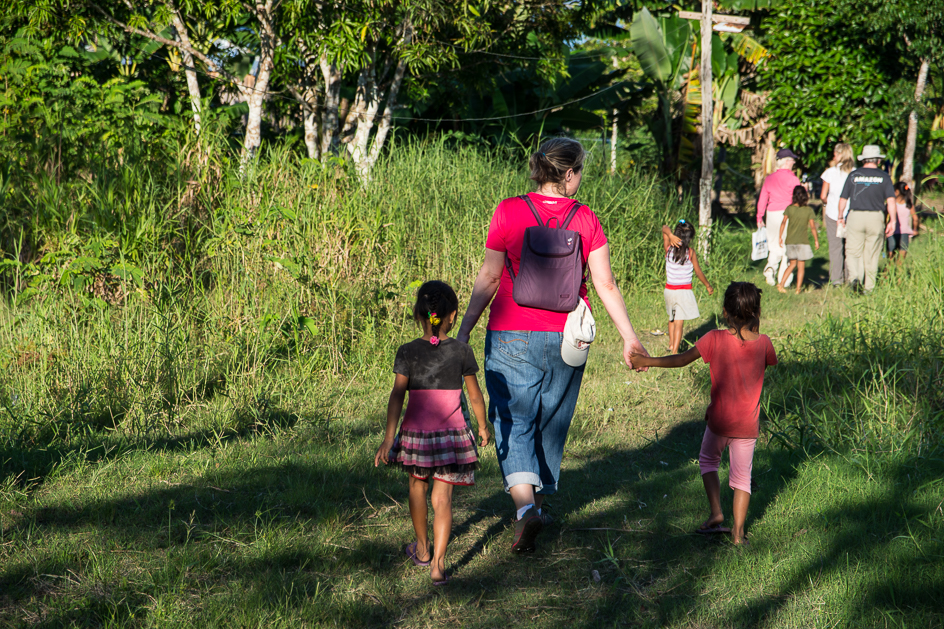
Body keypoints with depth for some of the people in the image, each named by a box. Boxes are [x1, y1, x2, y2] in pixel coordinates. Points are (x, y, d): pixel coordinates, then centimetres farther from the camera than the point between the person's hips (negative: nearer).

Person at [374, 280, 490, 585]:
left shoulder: (407, 352, -6)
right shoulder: (462, 351, -4)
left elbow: (397, 396, -11)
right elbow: (475, 395, 3)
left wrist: (388, 438, -10)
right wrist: (483, 426, 19)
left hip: (416, 431, 1)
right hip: (452, 433, -1)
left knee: (418, 486, 22)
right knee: (443, 497, 2)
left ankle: (422, 549, 39)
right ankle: (437, 563, -10)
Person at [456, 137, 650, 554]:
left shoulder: (509, 212, -8)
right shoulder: (586, 221, -3)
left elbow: (488, 277, -6)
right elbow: (605, 285, -3)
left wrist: (465, 330, 2)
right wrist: (629, 338, 4)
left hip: (512, 336, -2)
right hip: (567, 339, 2)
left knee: (513, 421, 0)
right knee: (552, 422, 17)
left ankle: (525, 504, -20)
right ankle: (541, 499, 30)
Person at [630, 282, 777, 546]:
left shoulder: (715, 339, -15)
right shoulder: (763, 343, -8)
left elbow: (682, 359, -9)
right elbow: (771, 363, 14)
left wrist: (647, 362, -1)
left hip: (720, 420, -1)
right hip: (748, 424, 1)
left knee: (708, 460, 23)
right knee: (741, 475, 13)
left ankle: (716, 514, 9)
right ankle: (738, 531, 11)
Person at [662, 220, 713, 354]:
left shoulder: (669, 248, -5)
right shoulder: (690, 252, -12)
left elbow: (665, 227, 2)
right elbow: (698, 271, -3)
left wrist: (670, 235, -20)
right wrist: (708, 285, 11)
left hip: (669, 290, 4)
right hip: (684, 291, -4)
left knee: (672, 318, 25)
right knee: (678, 322, -4)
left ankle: (671, 344, 38)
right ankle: (674, 351, -10)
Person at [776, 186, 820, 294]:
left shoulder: (789, 208, -1)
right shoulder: (809, 210, -5)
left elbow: (783, 223, -6)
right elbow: (812, 226, -6)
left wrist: (780, 237, 1)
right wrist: (816, 240, 3)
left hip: (790, 241, 2)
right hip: (803, 241, -2)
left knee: (792, 264, 16)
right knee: (801, 266, 6)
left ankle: (781, 283, 3)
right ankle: (798, 288, 4)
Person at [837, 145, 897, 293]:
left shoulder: (853, 175, 4)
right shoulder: (883, 176, 3)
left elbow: (843, 199, 7)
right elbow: (891, 200, -6)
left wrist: (841, 217, 22)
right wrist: (893, 221, -4)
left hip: (855, 216, 0)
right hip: (876, 217, 0)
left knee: (853, 252, 4)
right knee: (871, 254, 9)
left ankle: (854, 276, -22)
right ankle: (869, 287, 12)